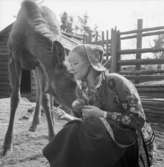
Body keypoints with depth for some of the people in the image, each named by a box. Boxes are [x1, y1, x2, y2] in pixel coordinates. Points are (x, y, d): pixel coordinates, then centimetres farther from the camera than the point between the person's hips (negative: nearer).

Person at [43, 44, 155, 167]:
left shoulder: (115, 82, -20)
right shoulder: (81, 88, 1)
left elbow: (139, 119, -20)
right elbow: (88, 122, 6)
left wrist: (103, 114, -23)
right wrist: (70, 118, -13)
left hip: (131, 142, -5)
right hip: (107, 139, 5)